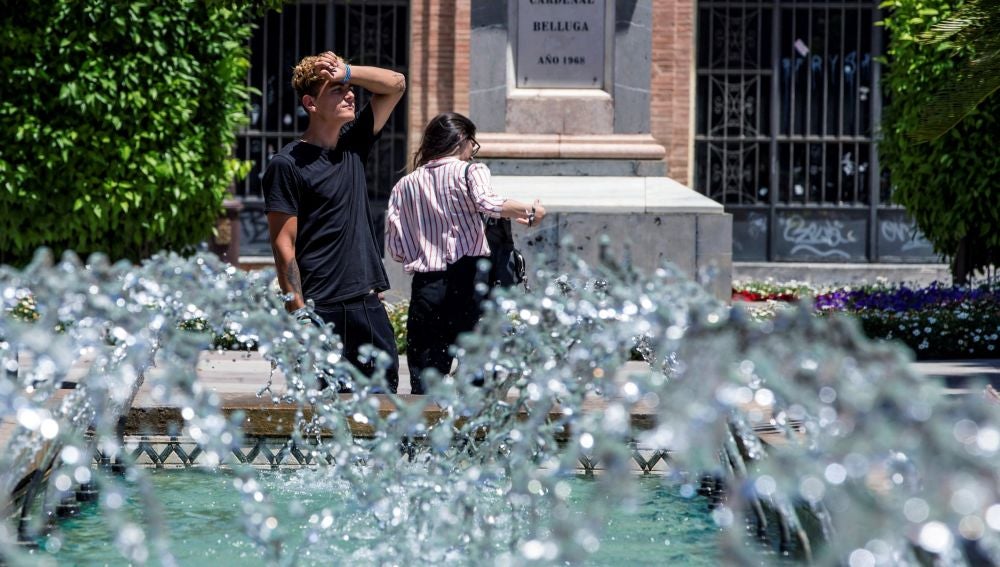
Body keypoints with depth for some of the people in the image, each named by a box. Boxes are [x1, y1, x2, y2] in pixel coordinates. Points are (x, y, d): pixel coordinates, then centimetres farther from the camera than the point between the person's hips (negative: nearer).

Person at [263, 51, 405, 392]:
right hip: (322, 310, -6)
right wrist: (299, 314, -15)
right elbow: (283, 245, -9)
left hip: (369, 304, 6)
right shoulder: (287, 165, -6)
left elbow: (395, 85, 18)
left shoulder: (353, 146, 12)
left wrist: (347, 72, 0)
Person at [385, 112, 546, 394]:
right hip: (469, 278, -3)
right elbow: (487, 202, -19)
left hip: (426, 285, 3)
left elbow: (396, 248, 9)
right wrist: (529, 212, -7)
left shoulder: (404, 186, 14)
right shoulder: (469, 171, 2)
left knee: (424, 380, 3)